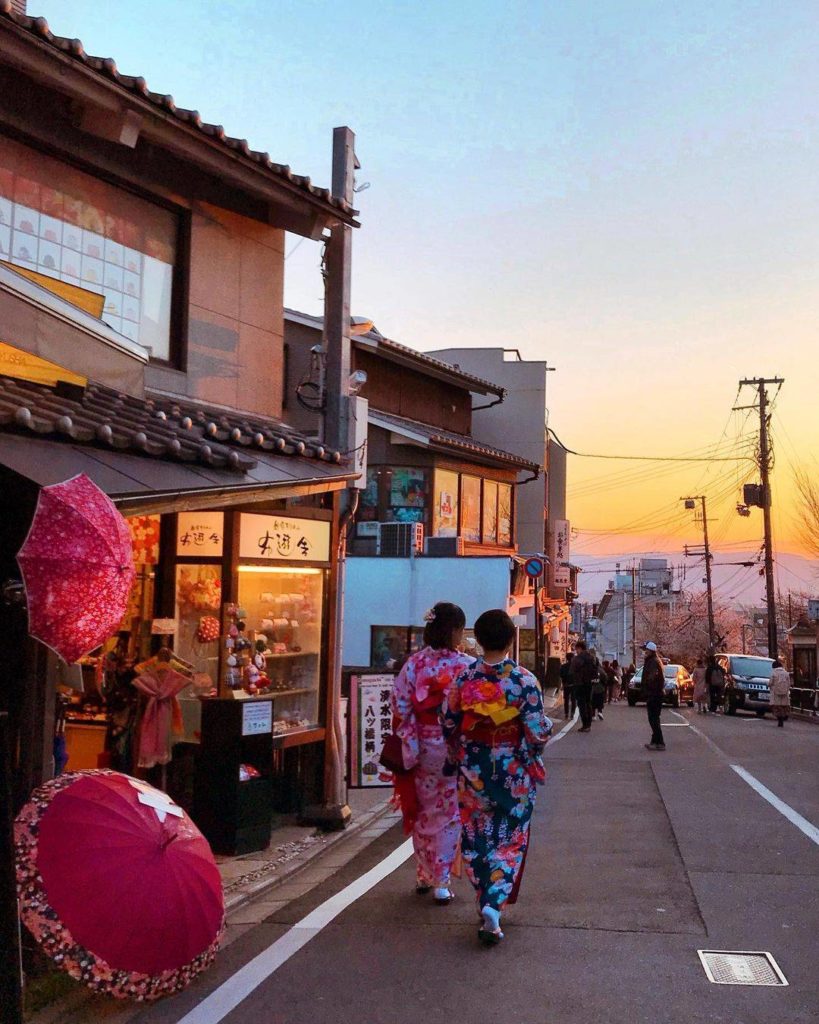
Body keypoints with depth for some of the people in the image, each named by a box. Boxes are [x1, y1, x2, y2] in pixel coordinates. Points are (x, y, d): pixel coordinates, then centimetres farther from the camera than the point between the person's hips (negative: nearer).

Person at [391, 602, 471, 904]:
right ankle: (441, 882, 13)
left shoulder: (413, 664, -6)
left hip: (422, 750, 3)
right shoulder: (468, 667, -13)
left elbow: (400, 708, -6)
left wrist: (408, 748, 2)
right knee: (449, 815, 9)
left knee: (424, 812, 19)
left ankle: (423, 875, 32)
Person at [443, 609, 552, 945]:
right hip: (515, 775, -2)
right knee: (510, 841, 10)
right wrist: (548, 725, 9)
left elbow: (449, 725, 1)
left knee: (477, 840, 16)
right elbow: (538, 732, -14)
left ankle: (486, 902, 25)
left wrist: (456, 757, 18)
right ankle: (494, 903, -6)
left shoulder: (463, 680, -7)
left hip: (473, 775, 2)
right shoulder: (524, 681, -15)